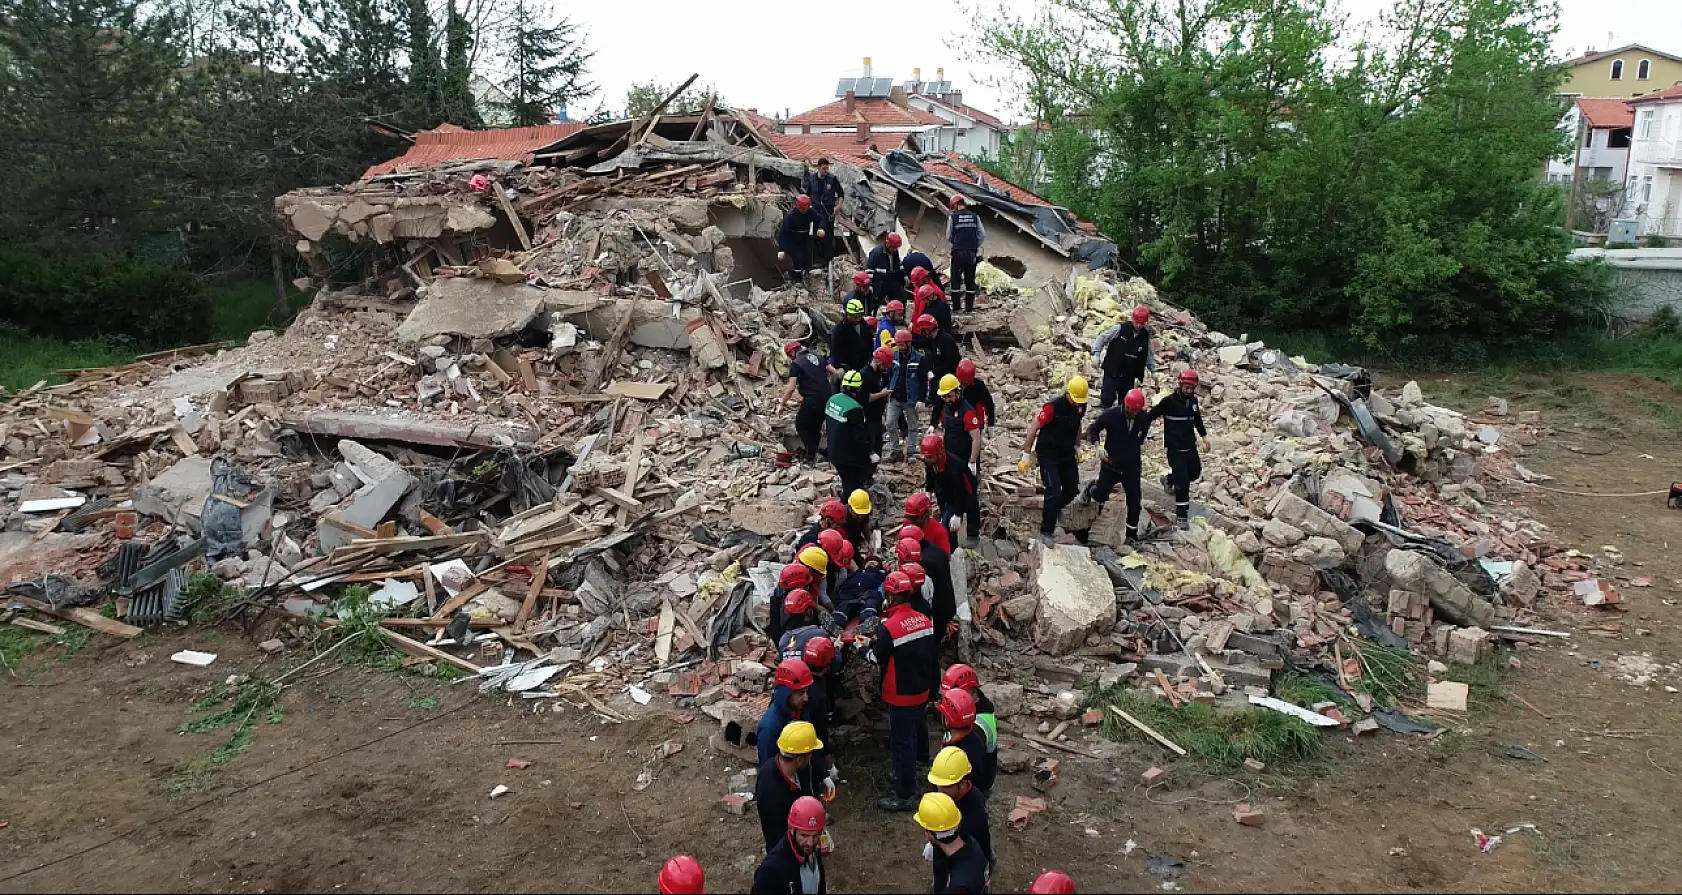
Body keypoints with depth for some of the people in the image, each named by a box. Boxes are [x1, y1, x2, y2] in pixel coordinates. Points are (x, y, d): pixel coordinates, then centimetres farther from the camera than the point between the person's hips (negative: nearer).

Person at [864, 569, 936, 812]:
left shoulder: (889, 628, -23)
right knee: (917, 726, 29)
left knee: (902, 742, 0)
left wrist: (865, 645, 8)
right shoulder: (924, 620, -4)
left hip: (901, 694, -7)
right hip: (921, 689, 7)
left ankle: (904, 796, 5)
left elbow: (877, 658, -10)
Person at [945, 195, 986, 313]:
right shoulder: (975, 216, 5)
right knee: (970, 279, 9)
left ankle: (956, 306, 3)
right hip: (972, 253, 3)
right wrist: (975, 246, 15)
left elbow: (948, 237, 2)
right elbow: (983, 235, 4)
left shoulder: (952, 217, -3)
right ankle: (969, 306, 10)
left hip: (958, 252, -3)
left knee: (956, 278, 4)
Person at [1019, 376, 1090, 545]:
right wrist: (1026, 456, -15)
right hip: (1048, 454, -6)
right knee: (1054, 492, -12)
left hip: (1067, 454, 7)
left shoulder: (1081, 406, -4)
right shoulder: (1053, 407, -24)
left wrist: (1077, 447, 19)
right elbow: (1033, 428, -18)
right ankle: (1046, 531, 2)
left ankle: (1052, 511, 39)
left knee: (1073, 490, 9)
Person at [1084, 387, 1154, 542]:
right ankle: (1091, 489, 42)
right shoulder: (1111, 415, -18)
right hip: (1110, 465, -2)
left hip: (1132, 467, 2)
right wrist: (1098, 446, -20)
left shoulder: (1144, 417, -8)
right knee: (1101, 497, 5)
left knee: (1134, 501, 2)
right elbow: (1092, 429, -6)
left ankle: (1132, 533, 19)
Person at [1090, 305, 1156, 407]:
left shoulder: (1146, 336, 2)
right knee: (1108, 399, -8)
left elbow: (1149, 355, 15)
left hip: (1129, 375, 4)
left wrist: (1153, 371, 16)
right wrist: (1096, 354, -11)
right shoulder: (1120, 328, -10)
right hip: (1112, 371, -4)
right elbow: (1102, 338, -4)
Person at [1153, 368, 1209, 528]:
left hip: (1191, 446, 7)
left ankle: (1170, 479, 46)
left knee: (1195, 473, 20)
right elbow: (1151, 415, -13)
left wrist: (1204, 436, 21)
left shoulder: (1193, 400, 3)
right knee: (1182, 482, -8)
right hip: (1175, 448, -7)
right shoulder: (1169, 401, -16)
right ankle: (1181, 515, 2)